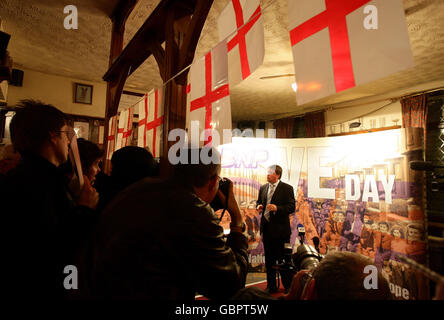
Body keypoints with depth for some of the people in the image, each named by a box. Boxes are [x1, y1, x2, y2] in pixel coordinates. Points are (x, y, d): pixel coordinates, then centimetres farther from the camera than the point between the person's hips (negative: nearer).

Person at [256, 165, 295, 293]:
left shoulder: (287, 188, -7)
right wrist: (259, 206, -2)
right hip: (266, 228, 5)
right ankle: (271, 286, 29)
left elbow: (292, 207, -11)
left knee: (283, 258, 6)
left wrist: (277, 208, -24)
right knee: (269, 259, 14)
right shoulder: (263, 188, 9)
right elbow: (259, 201, 21)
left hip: (280, 228, -5)